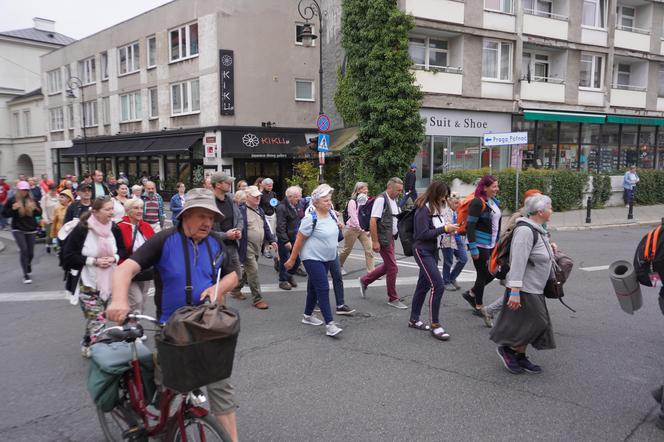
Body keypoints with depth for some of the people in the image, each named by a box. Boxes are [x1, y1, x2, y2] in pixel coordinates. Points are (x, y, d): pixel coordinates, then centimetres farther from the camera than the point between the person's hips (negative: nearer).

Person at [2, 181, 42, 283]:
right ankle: (26, 275, -7)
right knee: (24, 250, -15)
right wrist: (13, 209, -19)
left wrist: (35, 208, -13)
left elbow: (39, 213, 9)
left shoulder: (32, 200, 2)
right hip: (18, 229, -3)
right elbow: (4, 214, -2)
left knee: (30, 253, 9)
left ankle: (28, 264, 45)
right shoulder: (12, 200, -4)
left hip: (31, 230, 3)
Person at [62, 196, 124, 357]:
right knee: (97, 320, -9)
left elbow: (122, 250, 11)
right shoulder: (81, 229, -16)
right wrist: (94, 261, -21)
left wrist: (114, 258, -11)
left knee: (95, 318, 18)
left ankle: (87, 345, 37)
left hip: (108, 282, 5)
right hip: (87, 283, -5)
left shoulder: (114, 229, -1)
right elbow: (68, 255, -13)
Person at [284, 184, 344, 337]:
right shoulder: (311, 218, -19)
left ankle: (308, 316, 32)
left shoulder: (331, 214, 2)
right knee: (323, 289, -12)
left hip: (328, 258, 7)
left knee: (315, 287, 17)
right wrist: (292, 259, -9)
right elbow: (299, 240, -13)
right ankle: (329, 325, -11)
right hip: (313, 258, -7)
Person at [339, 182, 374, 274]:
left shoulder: (365, 201, 8)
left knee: (369, 249, -6)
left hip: (363, 230, 5)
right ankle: (339, 266, 32)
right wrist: (362, 229, -21)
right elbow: (353, 218, -16)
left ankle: (371, 271, -3)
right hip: (353, 229, -5)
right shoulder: (352, 202, -10)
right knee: (347, 250, 9)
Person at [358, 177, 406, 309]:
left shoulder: (394, 200, 10)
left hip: (391, 238, 9)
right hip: (383, 239, -9)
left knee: (387, 266, 17)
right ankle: (393, 299, 12)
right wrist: (375, 241, -22)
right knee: (393, 268, -2)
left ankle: (365, 280, 34)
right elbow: (373, 221, -21)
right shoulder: (381, 199, -17)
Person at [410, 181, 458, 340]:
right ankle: (435, 325, -4)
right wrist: (444, 229, -20)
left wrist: (447, 228, -1)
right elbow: (423, 234, -21)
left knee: (423, 286, 14)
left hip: (432, 251, 9)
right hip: (423, 251, -9)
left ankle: (414, 320, 26)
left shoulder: (435, 208, 10)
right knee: (438, 285, -13)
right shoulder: (424, 209, -16)